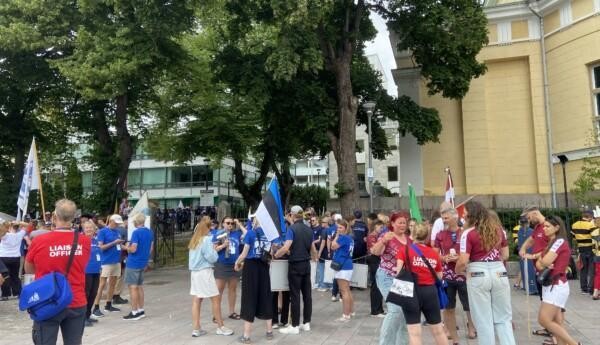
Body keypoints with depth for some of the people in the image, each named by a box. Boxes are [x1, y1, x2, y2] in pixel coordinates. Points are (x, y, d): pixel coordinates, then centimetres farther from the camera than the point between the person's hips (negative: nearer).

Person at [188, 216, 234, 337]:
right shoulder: (207, 239, -14)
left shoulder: (194, 239, 11)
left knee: (196, 300, 8)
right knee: (215, 299, 3)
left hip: (194, 272, 8)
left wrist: (219, 247, 15)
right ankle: (220, 327, 11)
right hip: (205, 272, -8)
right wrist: (215, 249, 2)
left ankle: (196, 329, 11)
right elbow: (212, 258, -16)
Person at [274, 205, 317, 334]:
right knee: (307, 294, 11)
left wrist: (274, 255, -10)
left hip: (295, 265, -6)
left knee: (295, 295, -1)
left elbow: (286, 247, -23)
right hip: (306, 264, 6)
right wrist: (315, 257, 38)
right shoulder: (308, 229, 9)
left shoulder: (292, 228, -12)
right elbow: (312, 248, 19)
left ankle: (295, 326, 6)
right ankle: (306, 323, 19)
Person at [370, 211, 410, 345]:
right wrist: (383, 240, -44)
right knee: (396, 309, -17)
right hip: (388, 278, -6)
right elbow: (375, 252, -26)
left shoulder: (409, 238, 6)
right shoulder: (386, 235, -11)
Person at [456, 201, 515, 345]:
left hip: (478, 275, -5)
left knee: (483, 320, 6)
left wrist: (457, 271, 6)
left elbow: (463, 261, -13)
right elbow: (505, 255, 14)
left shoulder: (468, 233, -9)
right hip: (499, 273, 5)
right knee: (503, 318, 15)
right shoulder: (498, 229, 8)